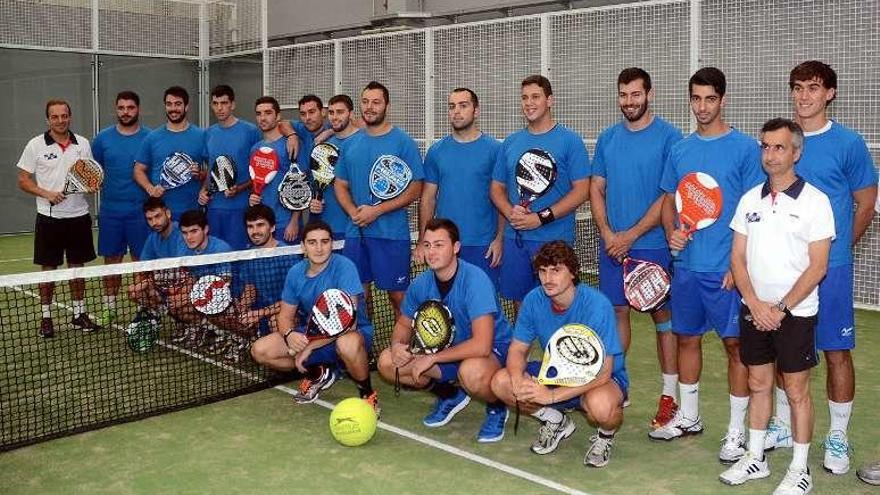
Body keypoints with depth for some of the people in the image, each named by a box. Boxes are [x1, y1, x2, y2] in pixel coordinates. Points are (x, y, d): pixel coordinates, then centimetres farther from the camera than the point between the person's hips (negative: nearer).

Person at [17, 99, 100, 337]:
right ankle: (46, 316, 17)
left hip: (78, 216, 3)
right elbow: (23, 181, -1)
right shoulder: (36, 145, -3)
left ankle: (79, 314, 21)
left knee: (77, 266, 10)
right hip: (49, 217, -2)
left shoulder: (82, 143, 5)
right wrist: (46, 193, -17)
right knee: (48, 268, 5)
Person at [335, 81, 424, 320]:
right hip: (356, 232, 5)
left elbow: (415, 189, -8)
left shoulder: (403, 142, -4)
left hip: (391, 232, -4)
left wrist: (377, 210, -15)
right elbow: (341, 185, 15)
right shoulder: (351, 143, 10)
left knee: (398, 295, 2)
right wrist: (354, 212, -5)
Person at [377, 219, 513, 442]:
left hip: (493, 350, -7)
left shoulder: (475, 279, -28)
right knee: (387, 362, -7)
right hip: (449, 349, 7)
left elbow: (481, 345, -35)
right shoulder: (421, 283, -7)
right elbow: (404, 324, 11)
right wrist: (397, 345, -14)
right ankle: (450, 396, 13)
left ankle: (496, 408, -5)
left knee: (472, 371, -42)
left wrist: (431, 358, -27)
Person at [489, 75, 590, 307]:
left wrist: (542, 218, -16)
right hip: (514, 238, 4)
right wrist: (510, 212, -8)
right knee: (520, 301, 11)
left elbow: (581, 190, -8)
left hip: (554, 239, -4)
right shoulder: (510, 143, 12)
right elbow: (497, 187, 14)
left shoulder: (570, 141, -3)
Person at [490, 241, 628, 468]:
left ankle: (606, 435, 0)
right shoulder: (533, 300, -12)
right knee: (501, 382, -17)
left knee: (600, 405, -40)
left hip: (598, 379, -5)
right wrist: (519, 380, -26)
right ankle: (557, 422, 10)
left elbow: (601, 373, -28)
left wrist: (552, 395, -34)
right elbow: (517, 349, -3)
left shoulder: (596, 305, -27)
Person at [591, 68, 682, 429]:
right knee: (617, 312, 11)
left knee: (662, 315, 4)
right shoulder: (608, 138, 9)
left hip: (653, 244, -4)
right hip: (611, 245, 4)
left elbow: (671, 195, -11)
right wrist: (607, 234, -5)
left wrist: (631, 236, -13)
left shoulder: (669, 137, -6)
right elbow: (596, 189, 10)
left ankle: (669, 396, 12)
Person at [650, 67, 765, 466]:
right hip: (688, 264, 5)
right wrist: (671, 232, -4)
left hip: (727, 268, -5)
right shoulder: (680, 150, 9)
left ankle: (737, 429, 15)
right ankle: (688, 417, 30)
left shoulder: (745, 147, -6)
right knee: (687, 338, 14)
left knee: (735, 343, 3)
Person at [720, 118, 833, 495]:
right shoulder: (749, 199, 6)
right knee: (758, 384, 13)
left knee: (796, 391, 4)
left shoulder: (814, 201, -8)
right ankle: (755, 459, 26)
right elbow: (738, 258, 6)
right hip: (753, 310, 4)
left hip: (795, 312, -4)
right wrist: (755, 304, -7)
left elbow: (817, 266, -11)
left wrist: (781, 308, -14)